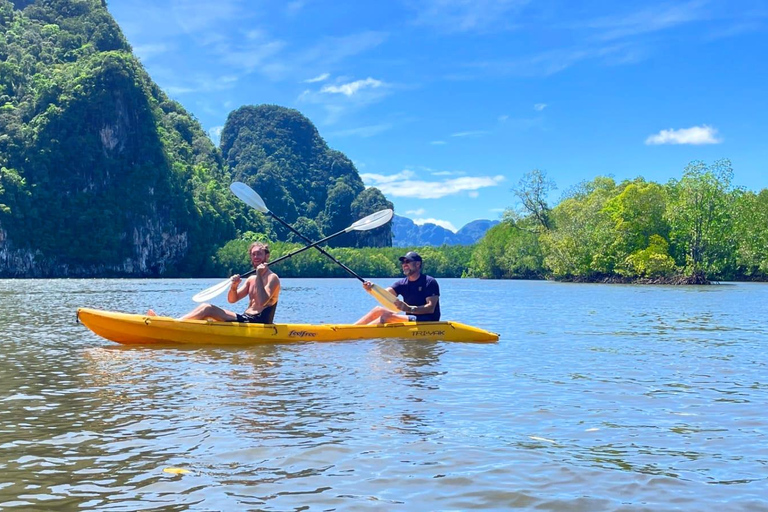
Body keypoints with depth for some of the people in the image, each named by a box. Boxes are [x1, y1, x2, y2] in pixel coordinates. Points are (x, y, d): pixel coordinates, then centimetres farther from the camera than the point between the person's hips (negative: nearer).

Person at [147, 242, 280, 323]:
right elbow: (232, 299, 14)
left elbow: (262, 302, -21)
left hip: (258, 322, -8)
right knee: (205, 307, -5)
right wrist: (234, 286, -7)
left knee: (208, 309, -18)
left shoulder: (272, 278, -5)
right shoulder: (251, 279, 20)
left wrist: (259, 276, -19)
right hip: (246, 319, 8)